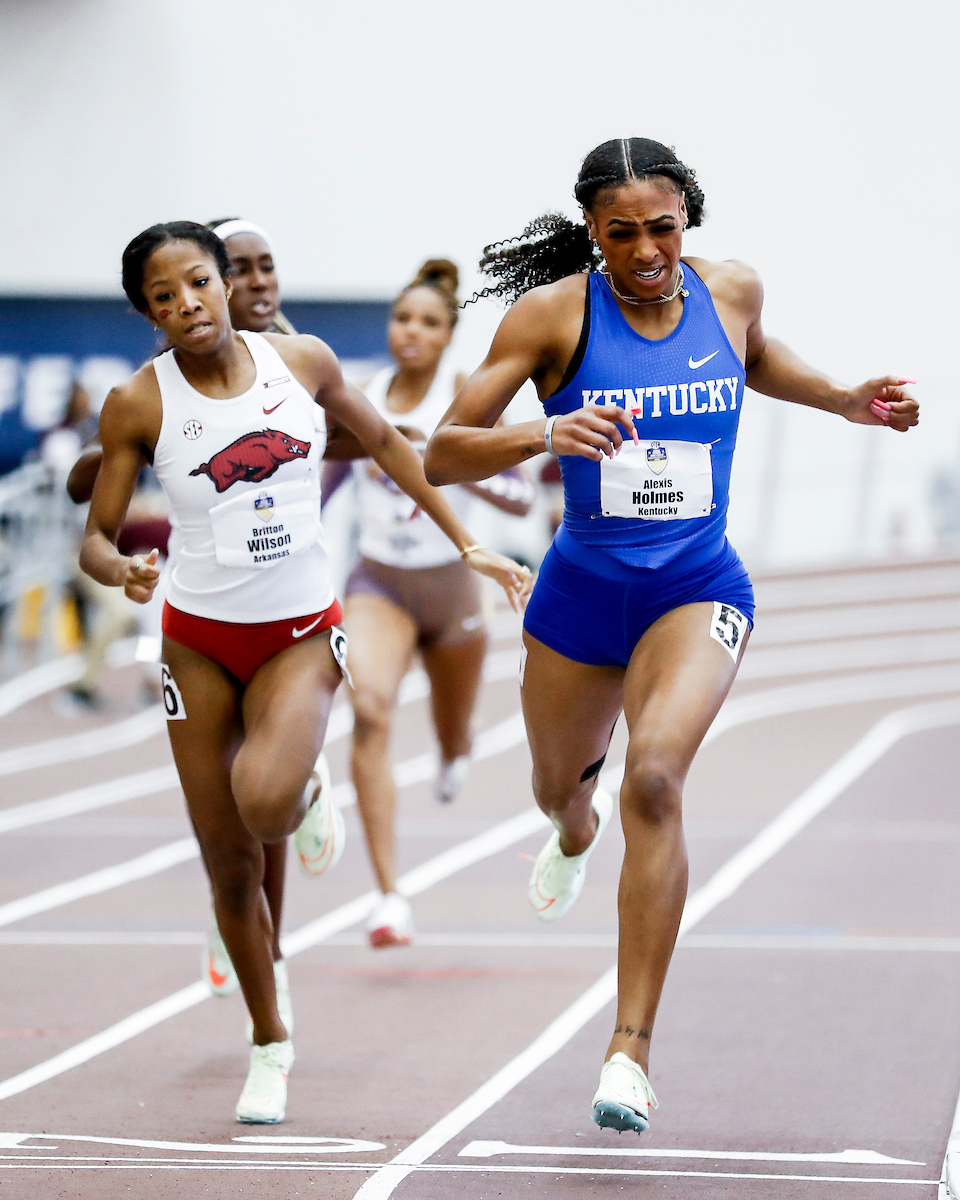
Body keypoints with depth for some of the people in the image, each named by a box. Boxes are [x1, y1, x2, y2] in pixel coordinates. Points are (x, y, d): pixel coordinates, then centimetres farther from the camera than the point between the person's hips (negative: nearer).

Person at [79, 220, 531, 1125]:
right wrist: (122, 569, -26)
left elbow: (383, 441, 13)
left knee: (264, 802, -28)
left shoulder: (302, 363, -3)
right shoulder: (139, 404, -7)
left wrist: (468, 546, 15)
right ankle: (270, 1047, 21)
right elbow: (96, 538, -2)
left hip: (302, 633, 0)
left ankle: (308, 796, 10)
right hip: (200, 639, 0)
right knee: (228, 862, 2)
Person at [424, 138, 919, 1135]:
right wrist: (543, 433, -33)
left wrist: (846, 400, 11)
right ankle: (575, 834, 67)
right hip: (581, 592, 1)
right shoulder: (553, 314, -13)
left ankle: (631, 1049, -24)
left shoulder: (730, 292, -3)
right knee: (559, 785, 24)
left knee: (654, 780, -26)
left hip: (698, 591, -1)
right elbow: (442, 457, -17)